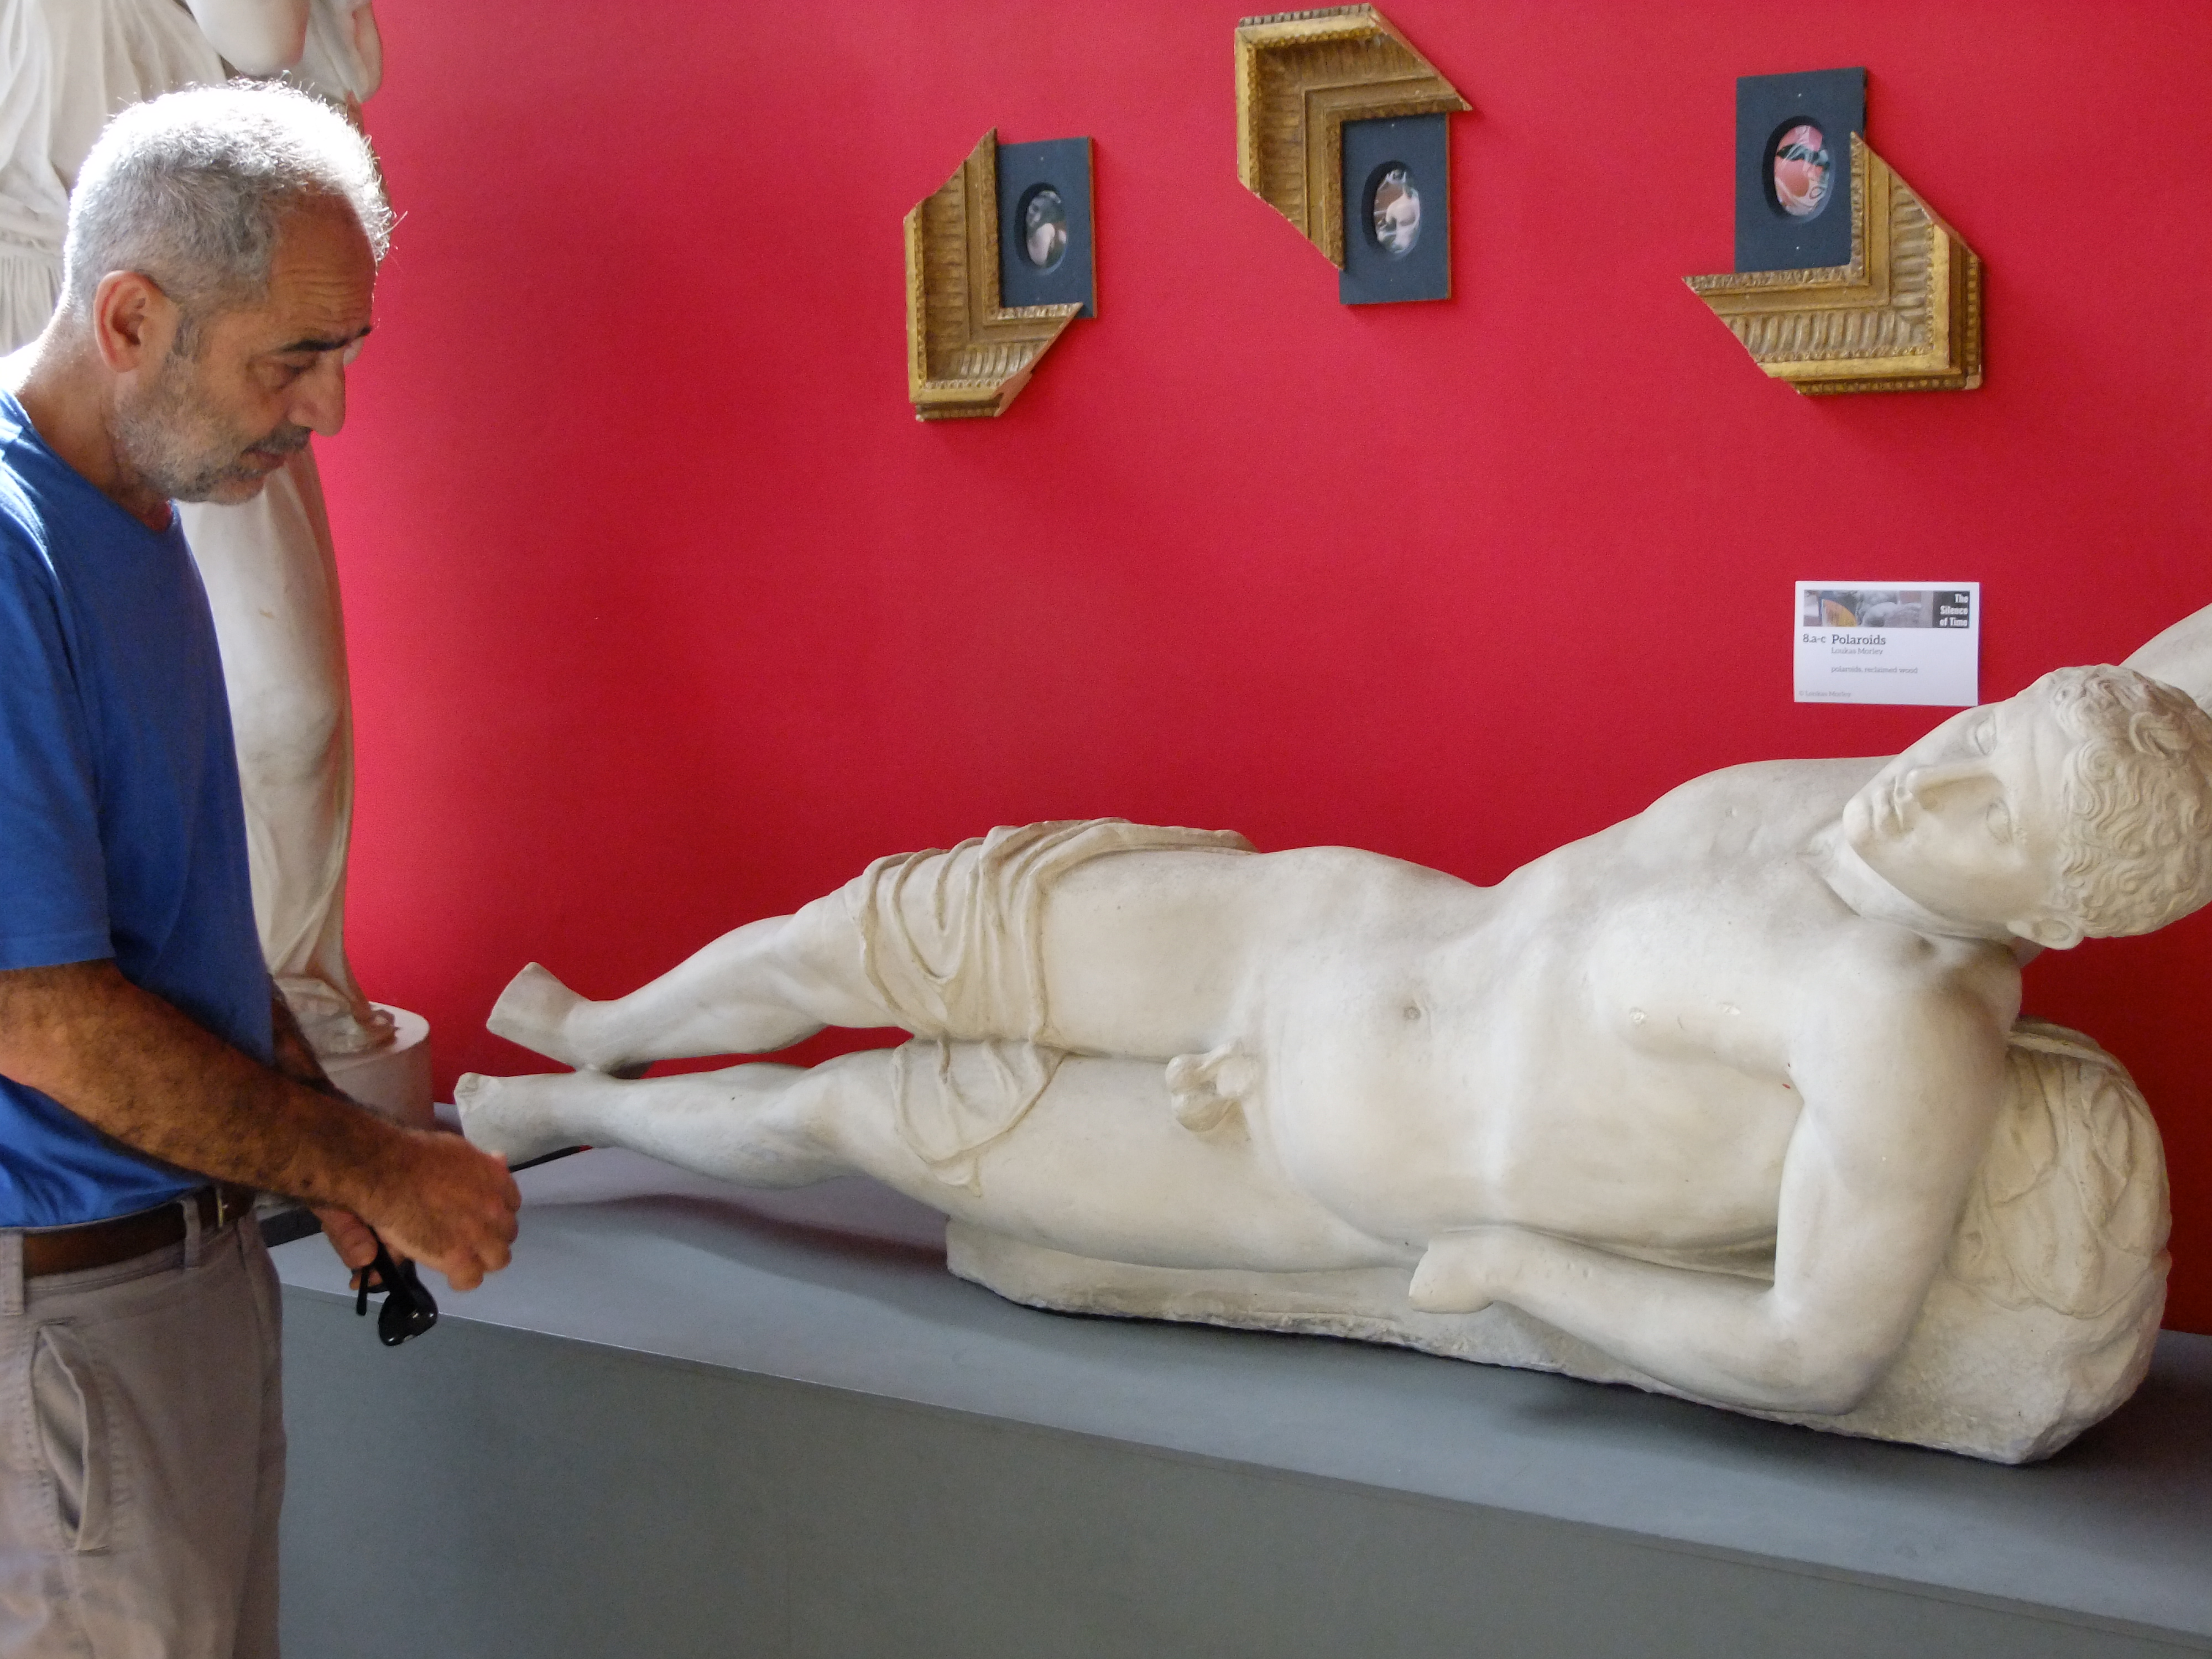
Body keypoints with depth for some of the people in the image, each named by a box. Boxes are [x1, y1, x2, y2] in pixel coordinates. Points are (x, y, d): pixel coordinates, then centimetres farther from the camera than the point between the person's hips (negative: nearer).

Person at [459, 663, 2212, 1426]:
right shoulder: (1872, 808, -10)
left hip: (1328, 1179, -5)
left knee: (847, 1111, 7)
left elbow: (1817, 1357, -31)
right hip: (1311, 930, 5)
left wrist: (1513, 1262, -20)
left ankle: (559, 1114, 41)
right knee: (851, 941, 7)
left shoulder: (1916, 1026, -33)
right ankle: (590, 1034, 43)